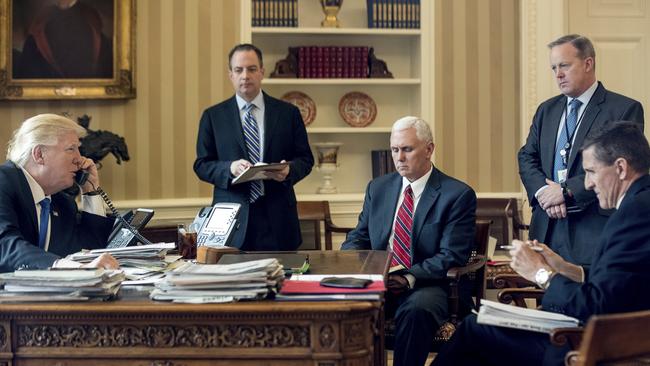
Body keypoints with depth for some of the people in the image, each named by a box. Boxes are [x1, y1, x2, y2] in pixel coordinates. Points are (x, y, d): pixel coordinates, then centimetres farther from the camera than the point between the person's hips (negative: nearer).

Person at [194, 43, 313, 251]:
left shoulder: (288, 113, 8)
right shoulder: (213, 116, 7)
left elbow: (305, 158, 9)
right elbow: (201, 165, 5)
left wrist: (289, 170, -13)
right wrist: (230, 168, -14)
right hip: (232, 218, 0)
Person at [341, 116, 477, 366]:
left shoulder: (458, 195, -2)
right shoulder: (378, 188, 15)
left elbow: (451, 256, -9)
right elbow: (358, 238, 17)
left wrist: (410, 278, -23)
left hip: (426, 286, -4)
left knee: (417, 309, -37)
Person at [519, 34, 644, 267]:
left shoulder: (625, 109, -3)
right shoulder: (546, 110, 17)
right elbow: (527, 157, 13)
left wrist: (567, 190, -15)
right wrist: (542, 190, -7)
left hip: (595, 229, -5)